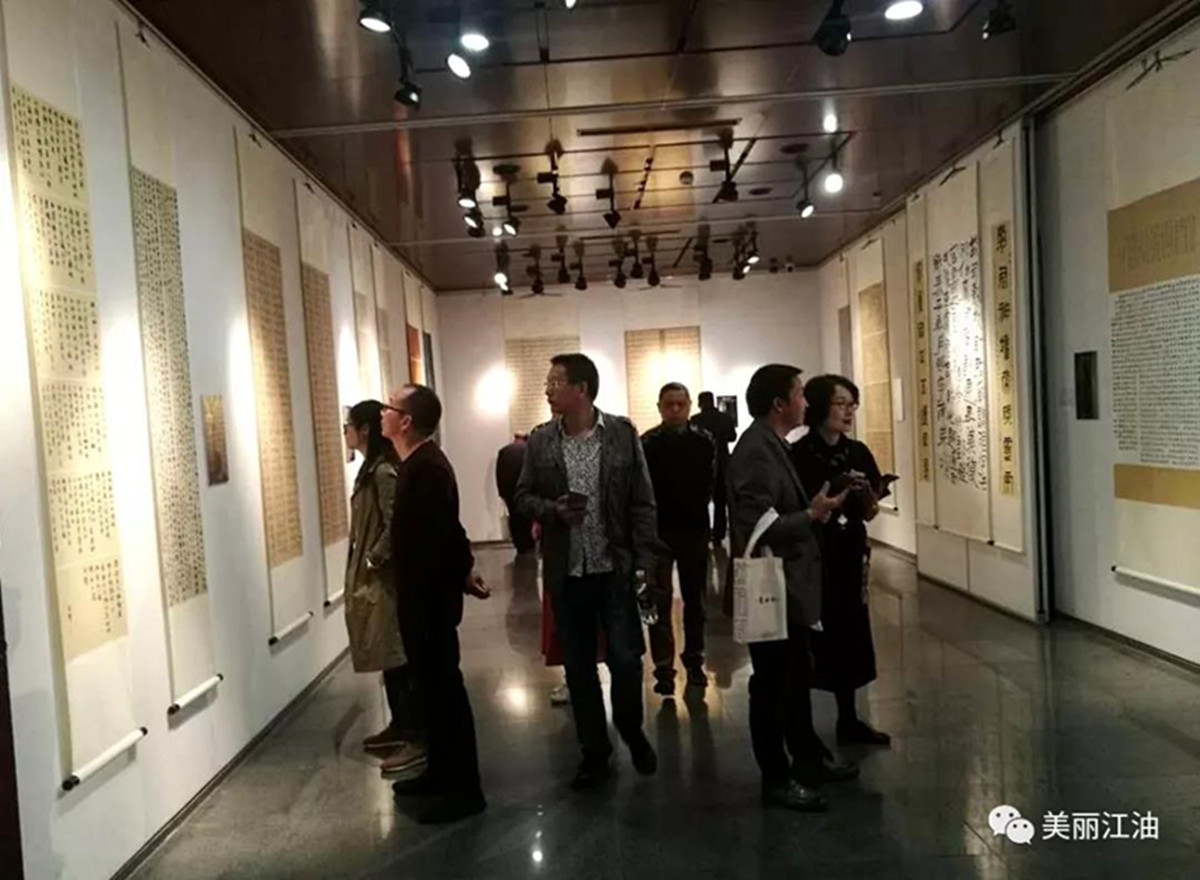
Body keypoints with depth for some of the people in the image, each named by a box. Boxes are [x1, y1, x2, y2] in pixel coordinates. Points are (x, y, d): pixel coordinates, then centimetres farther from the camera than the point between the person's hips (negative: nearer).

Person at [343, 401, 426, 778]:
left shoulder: (384, 472, -19)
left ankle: (417, 739, 4)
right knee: (389, 659, 17)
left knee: (398, 659, -4)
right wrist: (364, 567, 15)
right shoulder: (371, 469, 12)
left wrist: (372, 563, -16)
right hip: (372, 577, 10)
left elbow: (395, 528, -24)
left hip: (384, 579, -10)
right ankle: (399, 727, 28)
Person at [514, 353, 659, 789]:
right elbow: (523, 496, 8)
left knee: (626, 659, 3)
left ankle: (632, 731, 32)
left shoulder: (622, 433, -4)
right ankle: (594, 751, 27)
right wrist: (552, 509, -13)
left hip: (615, 569, -2)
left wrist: (643, 563, -7)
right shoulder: (540, 440, 2)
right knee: (578, 667, 10)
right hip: (565, 572, 2)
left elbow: (643, 501, -3)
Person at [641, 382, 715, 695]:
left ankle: (694, 661, 25)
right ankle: (664, 668, 2)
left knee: (694, 599, 12)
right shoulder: (647, 443, -4)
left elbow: (708, 485, 2)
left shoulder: (704, 441, 0)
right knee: (660, 601, -2)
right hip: (658, 529, -2)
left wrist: (695, 511, -3)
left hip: (693, 529, 2)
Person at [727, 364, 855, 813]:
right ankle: (776, 779, 20)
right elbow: (756, 528, -28)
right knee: (773, 685, 5)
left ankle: (809, 759, 38)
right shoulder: (756, 452, -22)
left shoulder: (771, 445, 10)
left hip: (789, 585, 10)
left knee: (795, 680, 22)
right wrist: (812, 514, -23)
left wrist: (813, 507, 6)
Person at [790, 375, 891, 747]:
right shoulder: (799, 456, -11)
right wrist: (838, 491, -20)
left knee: (851, 632, 10)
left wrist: (868, 495, -12)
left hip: (849, 554, 6)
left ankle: (849, 720, 23)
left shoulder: (858, 453, 6)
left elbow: (869, 514, 10)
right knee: (810, 636, -3)